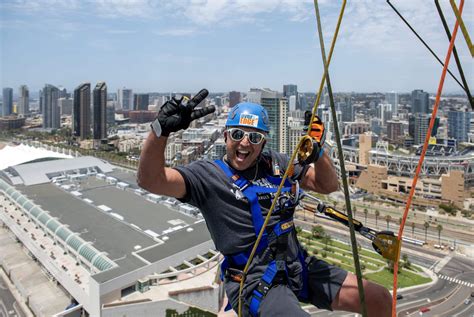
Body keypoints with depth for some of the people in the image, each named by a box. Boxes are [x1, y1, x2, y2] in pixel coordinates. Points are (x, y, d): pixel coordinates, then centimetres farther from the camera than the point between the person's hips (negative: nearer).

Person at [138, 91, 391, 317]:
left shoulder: (276, 163, 6)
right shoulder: (208, 175, -9)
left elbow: (328, 185, 10)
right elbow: (150, 180, -22)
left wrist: (318, 150, -8)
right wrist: (161, 128, -37)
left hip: (299, 266, 6)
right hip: (255, 282, -6)